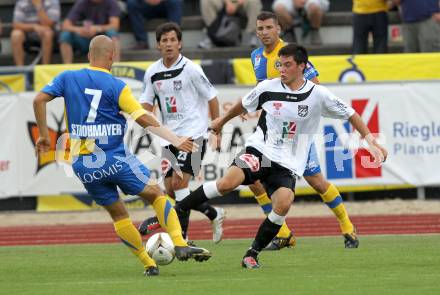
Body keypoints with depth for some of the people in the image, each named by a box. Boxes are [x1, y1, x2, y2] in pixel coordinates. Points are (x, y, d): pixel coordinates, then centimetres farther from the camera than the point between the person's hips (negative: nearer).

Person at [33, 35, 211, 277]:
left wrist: (44, 135, 6)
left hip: (82, 164, 4)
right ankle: (180, 245, -4)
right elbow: (145, 119, -11)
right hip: (114, 158, -4)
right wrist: (175, 140, -7)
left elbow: (39, 100, -4)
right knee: (156, 194, 9)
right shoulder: (116, 86, -6)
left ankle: (148, 263, 11)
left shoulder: (68, 78, 4)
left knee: (118, 214, 13)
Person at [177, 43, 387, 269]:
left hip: (288, 164, 0)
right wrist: (222, 121, 34)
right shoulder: (268, 88, -1)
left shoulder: (317, 95, -4)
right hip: (259, 151, 0)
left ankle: (253, 254, -10)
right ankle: (175, 213, -16)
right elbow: (243, 106, 19)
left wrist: (370, 140, -1)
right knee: (228, 182, -28)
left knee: (284, 203, -28)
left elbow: (350, 115, 6)